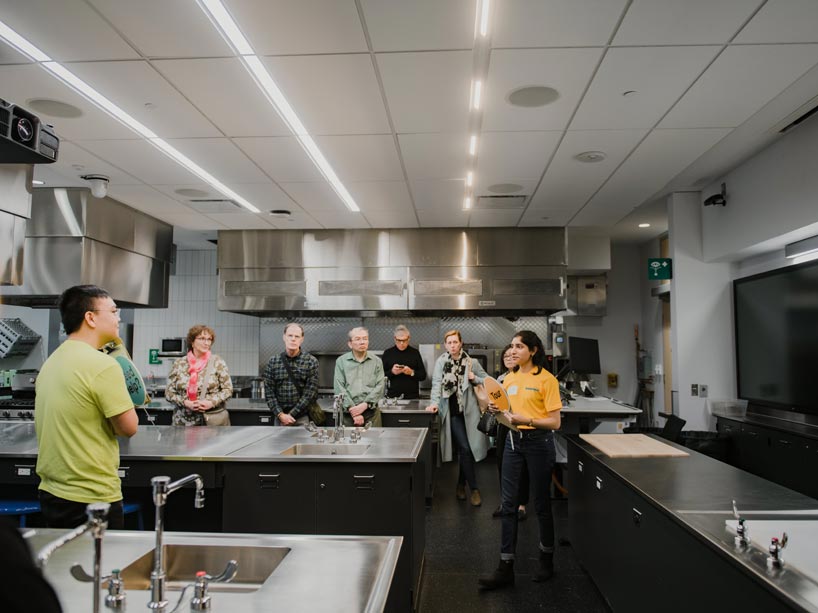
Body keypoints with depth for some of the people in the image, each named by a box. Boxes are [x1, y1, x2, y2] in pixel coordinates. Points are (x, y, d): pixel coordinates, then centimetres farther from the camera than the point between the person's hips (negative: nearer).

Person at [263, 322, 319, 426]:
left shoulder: (311, 361, -4)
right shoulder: (273, 362, 2)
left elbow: (310, 393, -9)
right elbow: (269, 393, 1)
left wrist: (291, 415, -12)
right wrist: (280, 414, -10)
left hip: (303, 418, -2)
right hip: (280, 417, 2)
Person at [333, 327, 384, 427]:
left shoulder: (377, 361, 8)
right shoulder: (341, 361, 5)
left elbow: (379, 387, -1)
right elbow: (339, 389, -4)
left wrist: (365, 405, -14)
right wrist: (352, 409, -14)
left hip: (371, 412, 1)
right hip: (348, 412, 0)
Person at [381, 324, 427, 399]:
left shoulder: (415, 353, 7)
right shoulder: (388, 353, 6)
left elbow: (423, 375, 6)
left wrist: (412, 372, -12)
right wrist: (391, 372, -13)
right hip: (393, 396, 0)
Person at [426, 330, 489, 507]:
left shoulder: (471, 363, 5)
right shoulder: (441, 362, 1)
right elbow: (437, 383, -8)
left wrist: (474, 378, -6)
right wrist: (435, 402, -21)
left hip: (468, 410, 2)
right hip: (452, 411, -2)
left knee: (465, 449, 7)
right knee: (465, 448, -8)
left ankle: (461, 484, 28)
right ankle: (474, 489, 3)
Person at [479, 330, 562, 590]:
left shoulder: (546, 379, -11)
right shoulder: (510, 377, 7)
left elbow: (555, 422, -13)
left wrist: (526, 420, -25)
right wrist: (497, 410, -3)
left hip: (538, 443, -5)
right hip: (513, 441, 6)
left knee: (541, 504, 10)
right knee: (508, 504, 3)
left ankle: (546, 560, 31)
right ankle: (506, 568, 10)